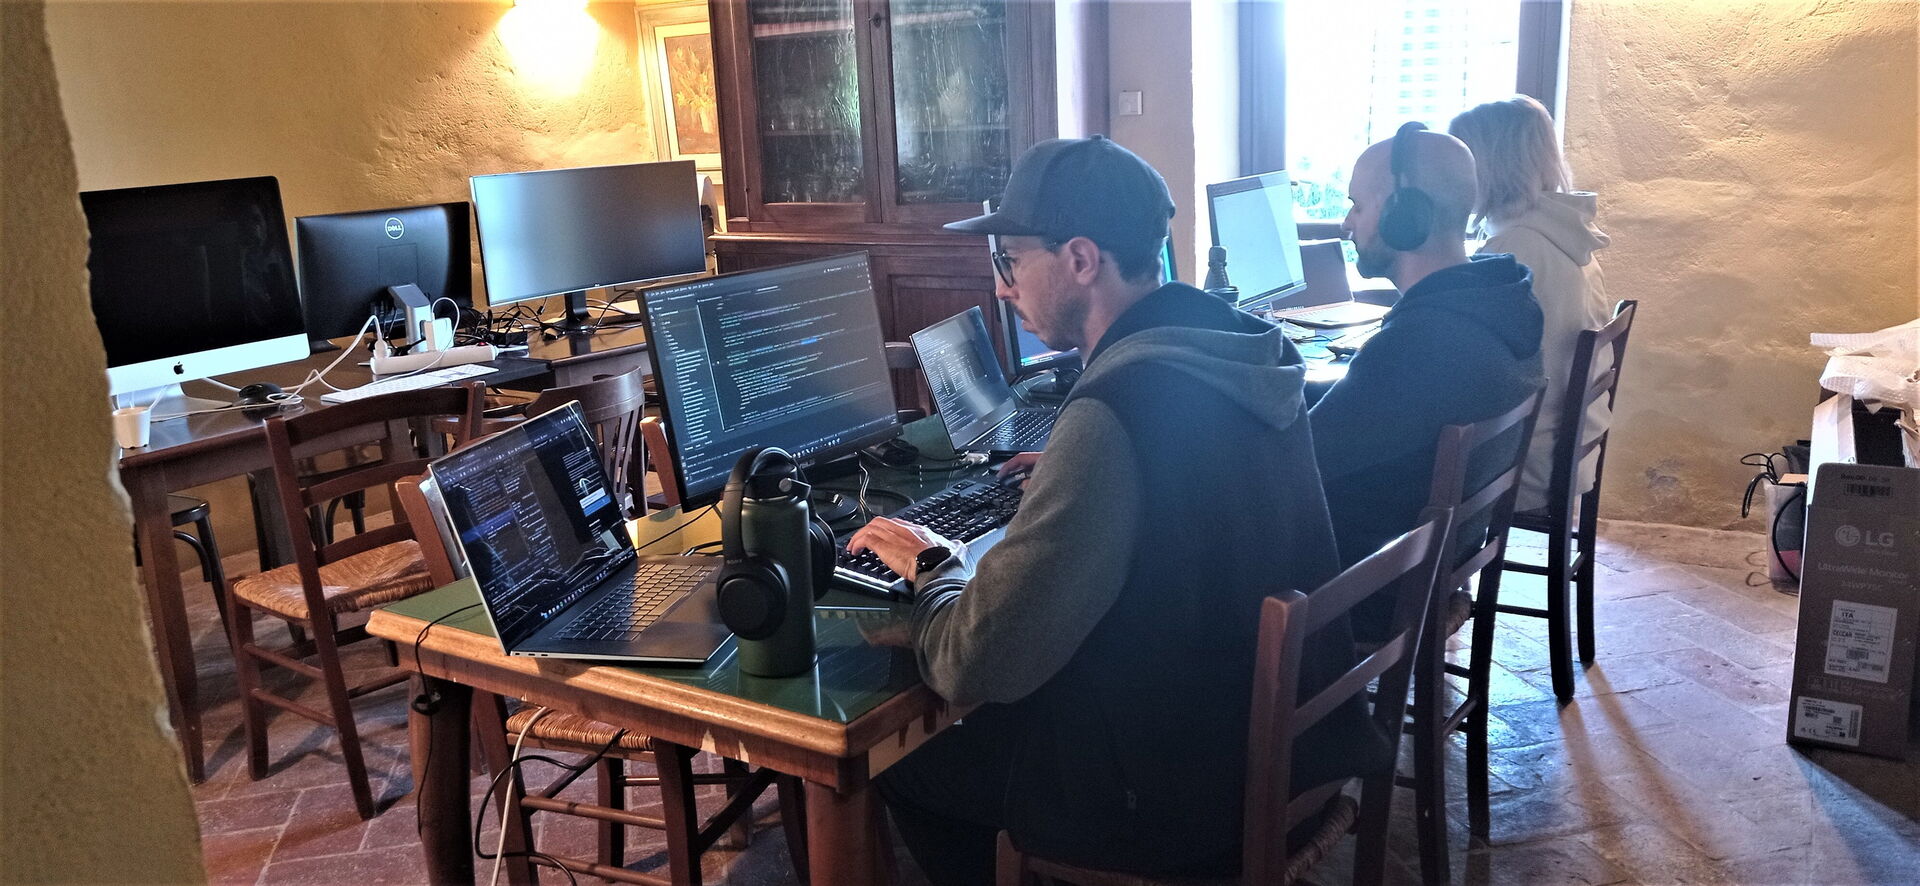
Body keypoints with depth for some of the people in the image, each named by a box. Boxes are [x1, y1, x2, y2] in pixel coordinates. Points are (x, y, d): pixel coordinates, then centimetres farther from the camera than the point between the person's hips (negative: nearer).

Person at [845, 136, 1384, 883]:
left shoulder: (1117, 414, -28)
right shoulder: (1245, 350, -2)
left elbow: (976, 668, -25)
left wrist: (934, 568, -7)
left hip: (1186, 792, -8)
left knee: (898, 754, 13)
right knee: (996, 719, 26)